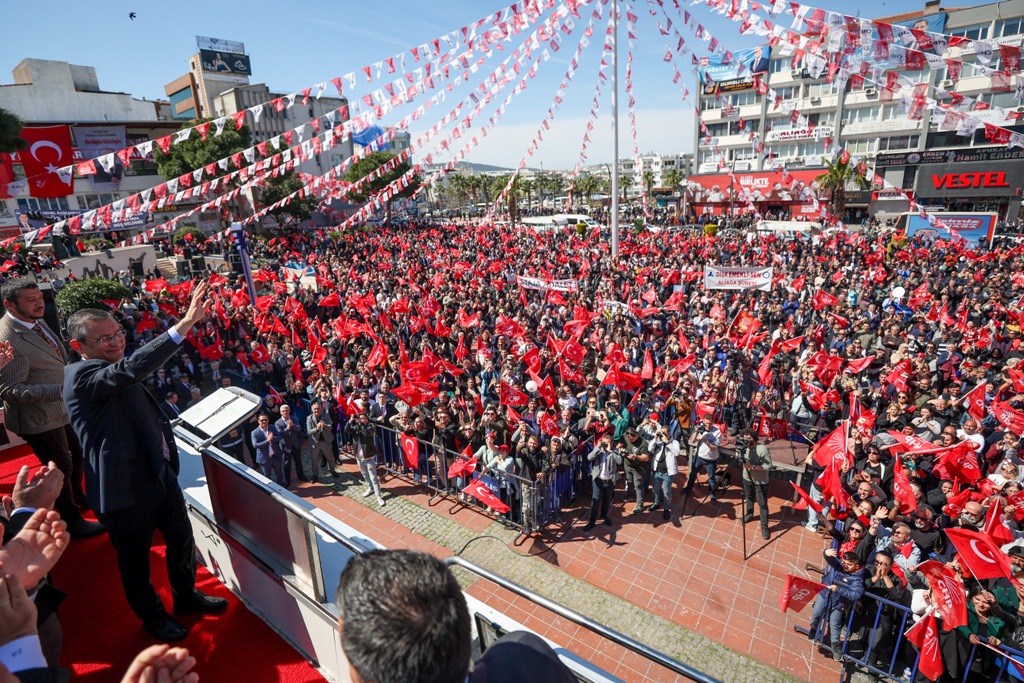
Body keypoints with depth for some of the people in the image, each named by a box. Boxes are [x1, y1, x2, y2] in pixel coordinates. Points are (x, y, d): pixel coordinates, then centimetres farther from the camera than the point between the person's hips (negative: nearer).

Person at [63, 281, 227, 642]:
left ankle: (186, 595, 44)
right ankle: (152, 615, 39)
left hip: (160, 473, 8)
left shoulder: (114, 373, 7)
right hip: (125, 487, -8)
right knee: (136, 557, 16)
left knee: (182, 538, 21)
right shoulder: (81, 376, -22)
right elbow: (131, 369, -42)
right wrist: (185, 324, -50)